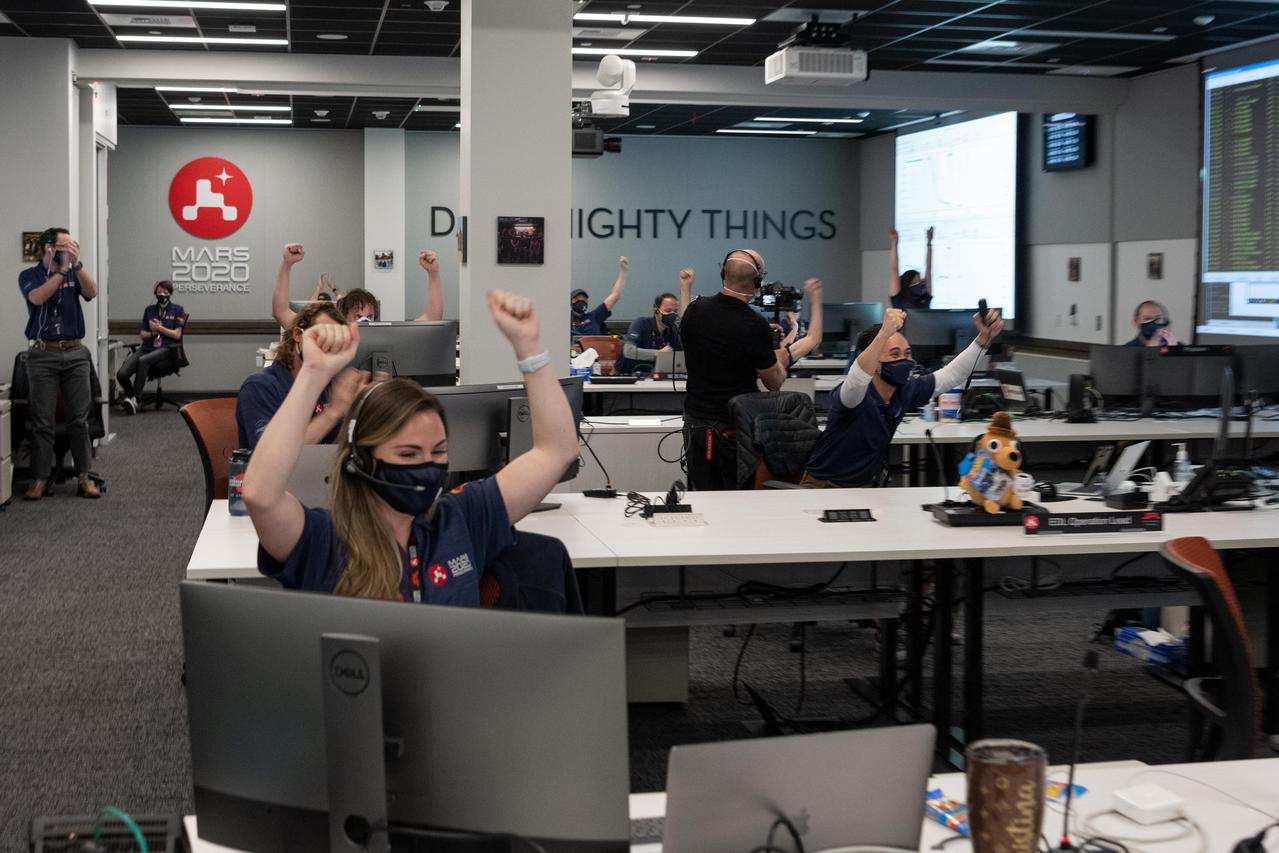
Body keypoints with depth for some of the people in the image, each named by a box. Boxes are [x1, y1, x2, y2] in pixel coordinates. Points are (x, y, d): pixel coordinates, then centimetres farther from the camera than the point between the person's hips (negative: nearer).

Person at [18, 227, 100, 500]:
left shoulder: (74, 274, 12)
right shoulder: (29, 275, 4)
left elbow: (92, 292, -7)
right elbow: (38, 297, -16)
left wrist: (77, 262, -15)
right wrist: (62, 269, -14)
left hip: (75, 353, 2)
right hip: (43, 355, -2)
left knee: (79, 418, 1)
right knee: (42, 421, -2)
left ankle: (84, 478, 4)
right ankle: (39, 479, 2)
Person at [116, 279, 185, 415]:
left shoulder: (177, 310, 10)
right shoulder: (149, 310, 21)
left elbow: (177, 335, 3)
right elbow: (142, 334, 17)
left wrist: (159, 328, -5)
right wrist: (152, 333, -3)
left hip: (166, 350, -4)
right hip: (147, 348, 4)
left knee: (143, 361, -39)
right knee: (121, 374, -23)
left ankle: (134, 399, -35)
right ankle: (130, 397, 7)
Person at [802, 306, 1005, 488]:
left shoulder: (905, 391, -5)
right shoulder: (857, 395, -24)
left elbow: (952, 374, 3)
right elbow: (857, 380, -48)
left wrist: (984, 338, -10)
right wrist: (884, 333, -59)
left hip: (867, 485, 6)